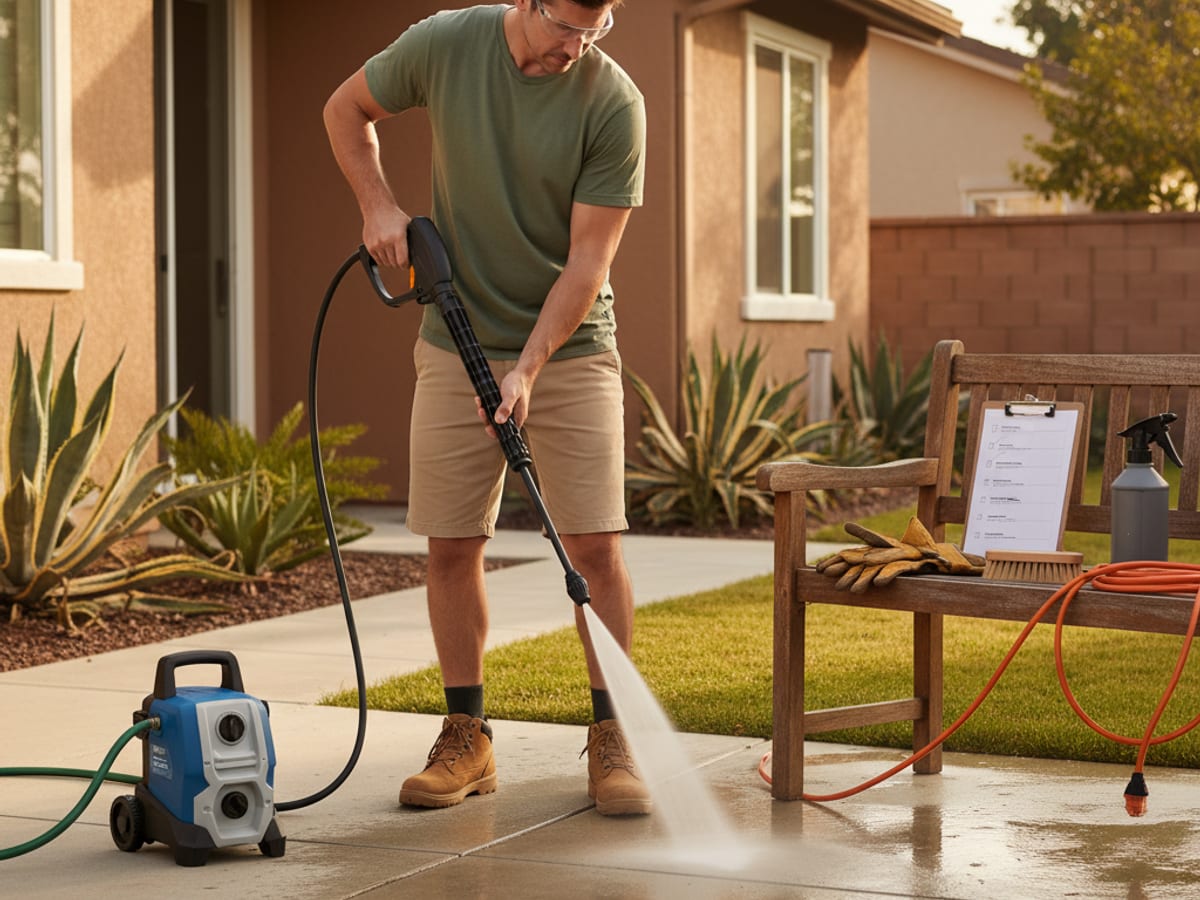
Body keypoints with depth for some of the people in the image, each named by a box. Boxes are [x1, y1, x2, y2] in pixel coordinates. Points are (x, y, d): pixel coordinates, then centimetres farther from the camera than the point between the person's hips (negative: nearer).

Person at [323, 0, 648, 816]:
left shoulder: (614, 103, -14)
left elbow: (588, 259, -15)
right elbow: (347, 109, 11)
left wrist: (528, 368, -21)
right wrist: (377, 205, -2)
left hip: (571, 350, -2)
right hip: (456, 348, 2)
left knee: (596, 544, -6)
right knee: (452, 544, 3)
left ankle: (612, 740, 5)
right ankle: (467, 740, 15)